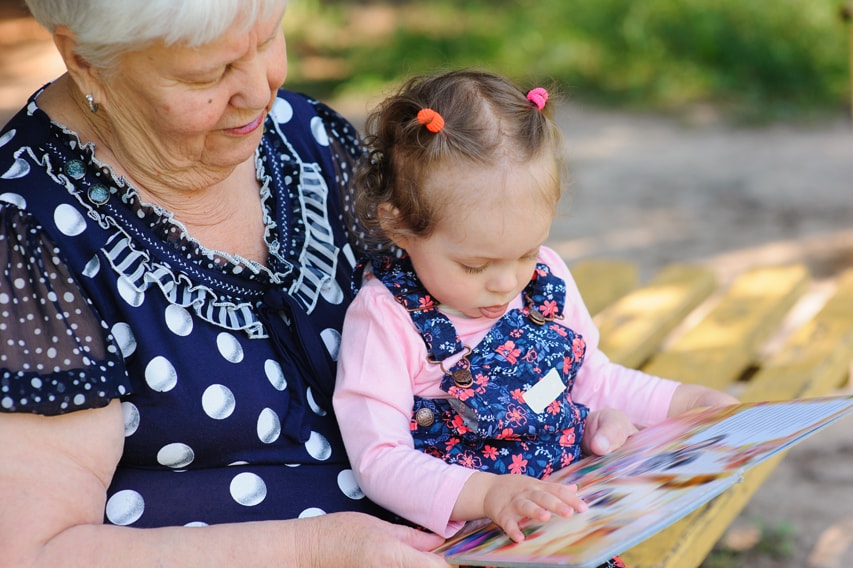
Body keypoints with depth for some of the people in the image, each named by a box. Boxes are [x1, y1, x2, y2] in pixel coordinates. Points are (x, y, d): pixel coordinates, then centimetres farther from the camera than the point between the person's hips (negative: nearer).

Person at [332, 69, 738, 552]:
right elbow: (378, 460, -19)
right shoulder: (386, 320, -14)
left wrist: (688, 401, 13)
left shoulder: (546, 277, 5)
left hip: (575, 504, 6)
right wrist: (487, 494, -33)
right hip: (460, 530, -6)